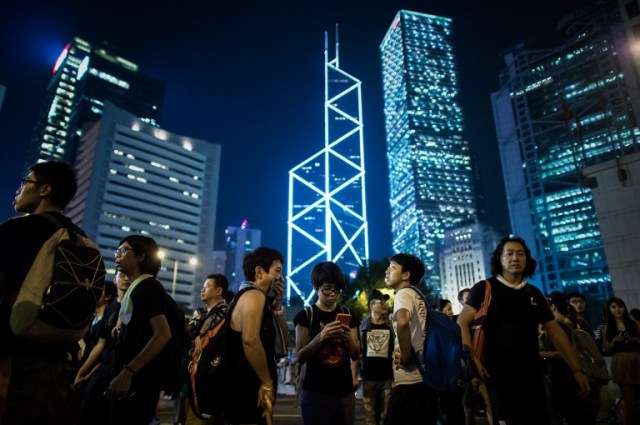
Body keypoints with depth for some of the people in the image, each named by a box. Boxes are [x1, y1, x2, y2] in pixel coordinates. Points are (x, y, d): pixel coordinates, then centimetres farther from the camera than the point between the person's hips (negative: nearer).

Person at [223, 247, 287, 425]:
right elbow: (250, 339, -32)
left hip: (252, 389, 10)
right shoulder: (254, 295, -16)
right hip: (248, 391, -10)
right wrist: (267, 383, -24)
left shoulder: (257, 297, 14)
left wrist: (277, 304, 3)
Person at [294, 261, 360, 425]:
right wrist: (320, 337, -22)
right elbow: (300, 357, -8)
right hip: (316, 392, -3)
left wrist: (348, 338, -12)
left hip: (345, 391, 4)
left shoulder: (348, 315, 7)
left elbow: (355, 355, 8)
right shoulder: (306, 315, -5)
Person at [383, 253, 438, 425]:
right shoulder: (417, 297, 16)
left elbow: (403, 322, -32)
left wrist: (406, 356, -20)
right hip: (426, 378, 9)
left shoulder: (403, 294, -10)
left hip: (410, 381, -9)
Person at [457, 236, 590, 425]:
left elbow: (555, 331, 15)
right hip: (499, 375, -5)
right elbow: (462, 323, -11)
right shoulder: (485, 288, -5)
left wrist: (576, 369, 12)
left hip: (532, 374, 5)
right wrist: (473, 360, -21)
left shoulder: (534, 293, 11)